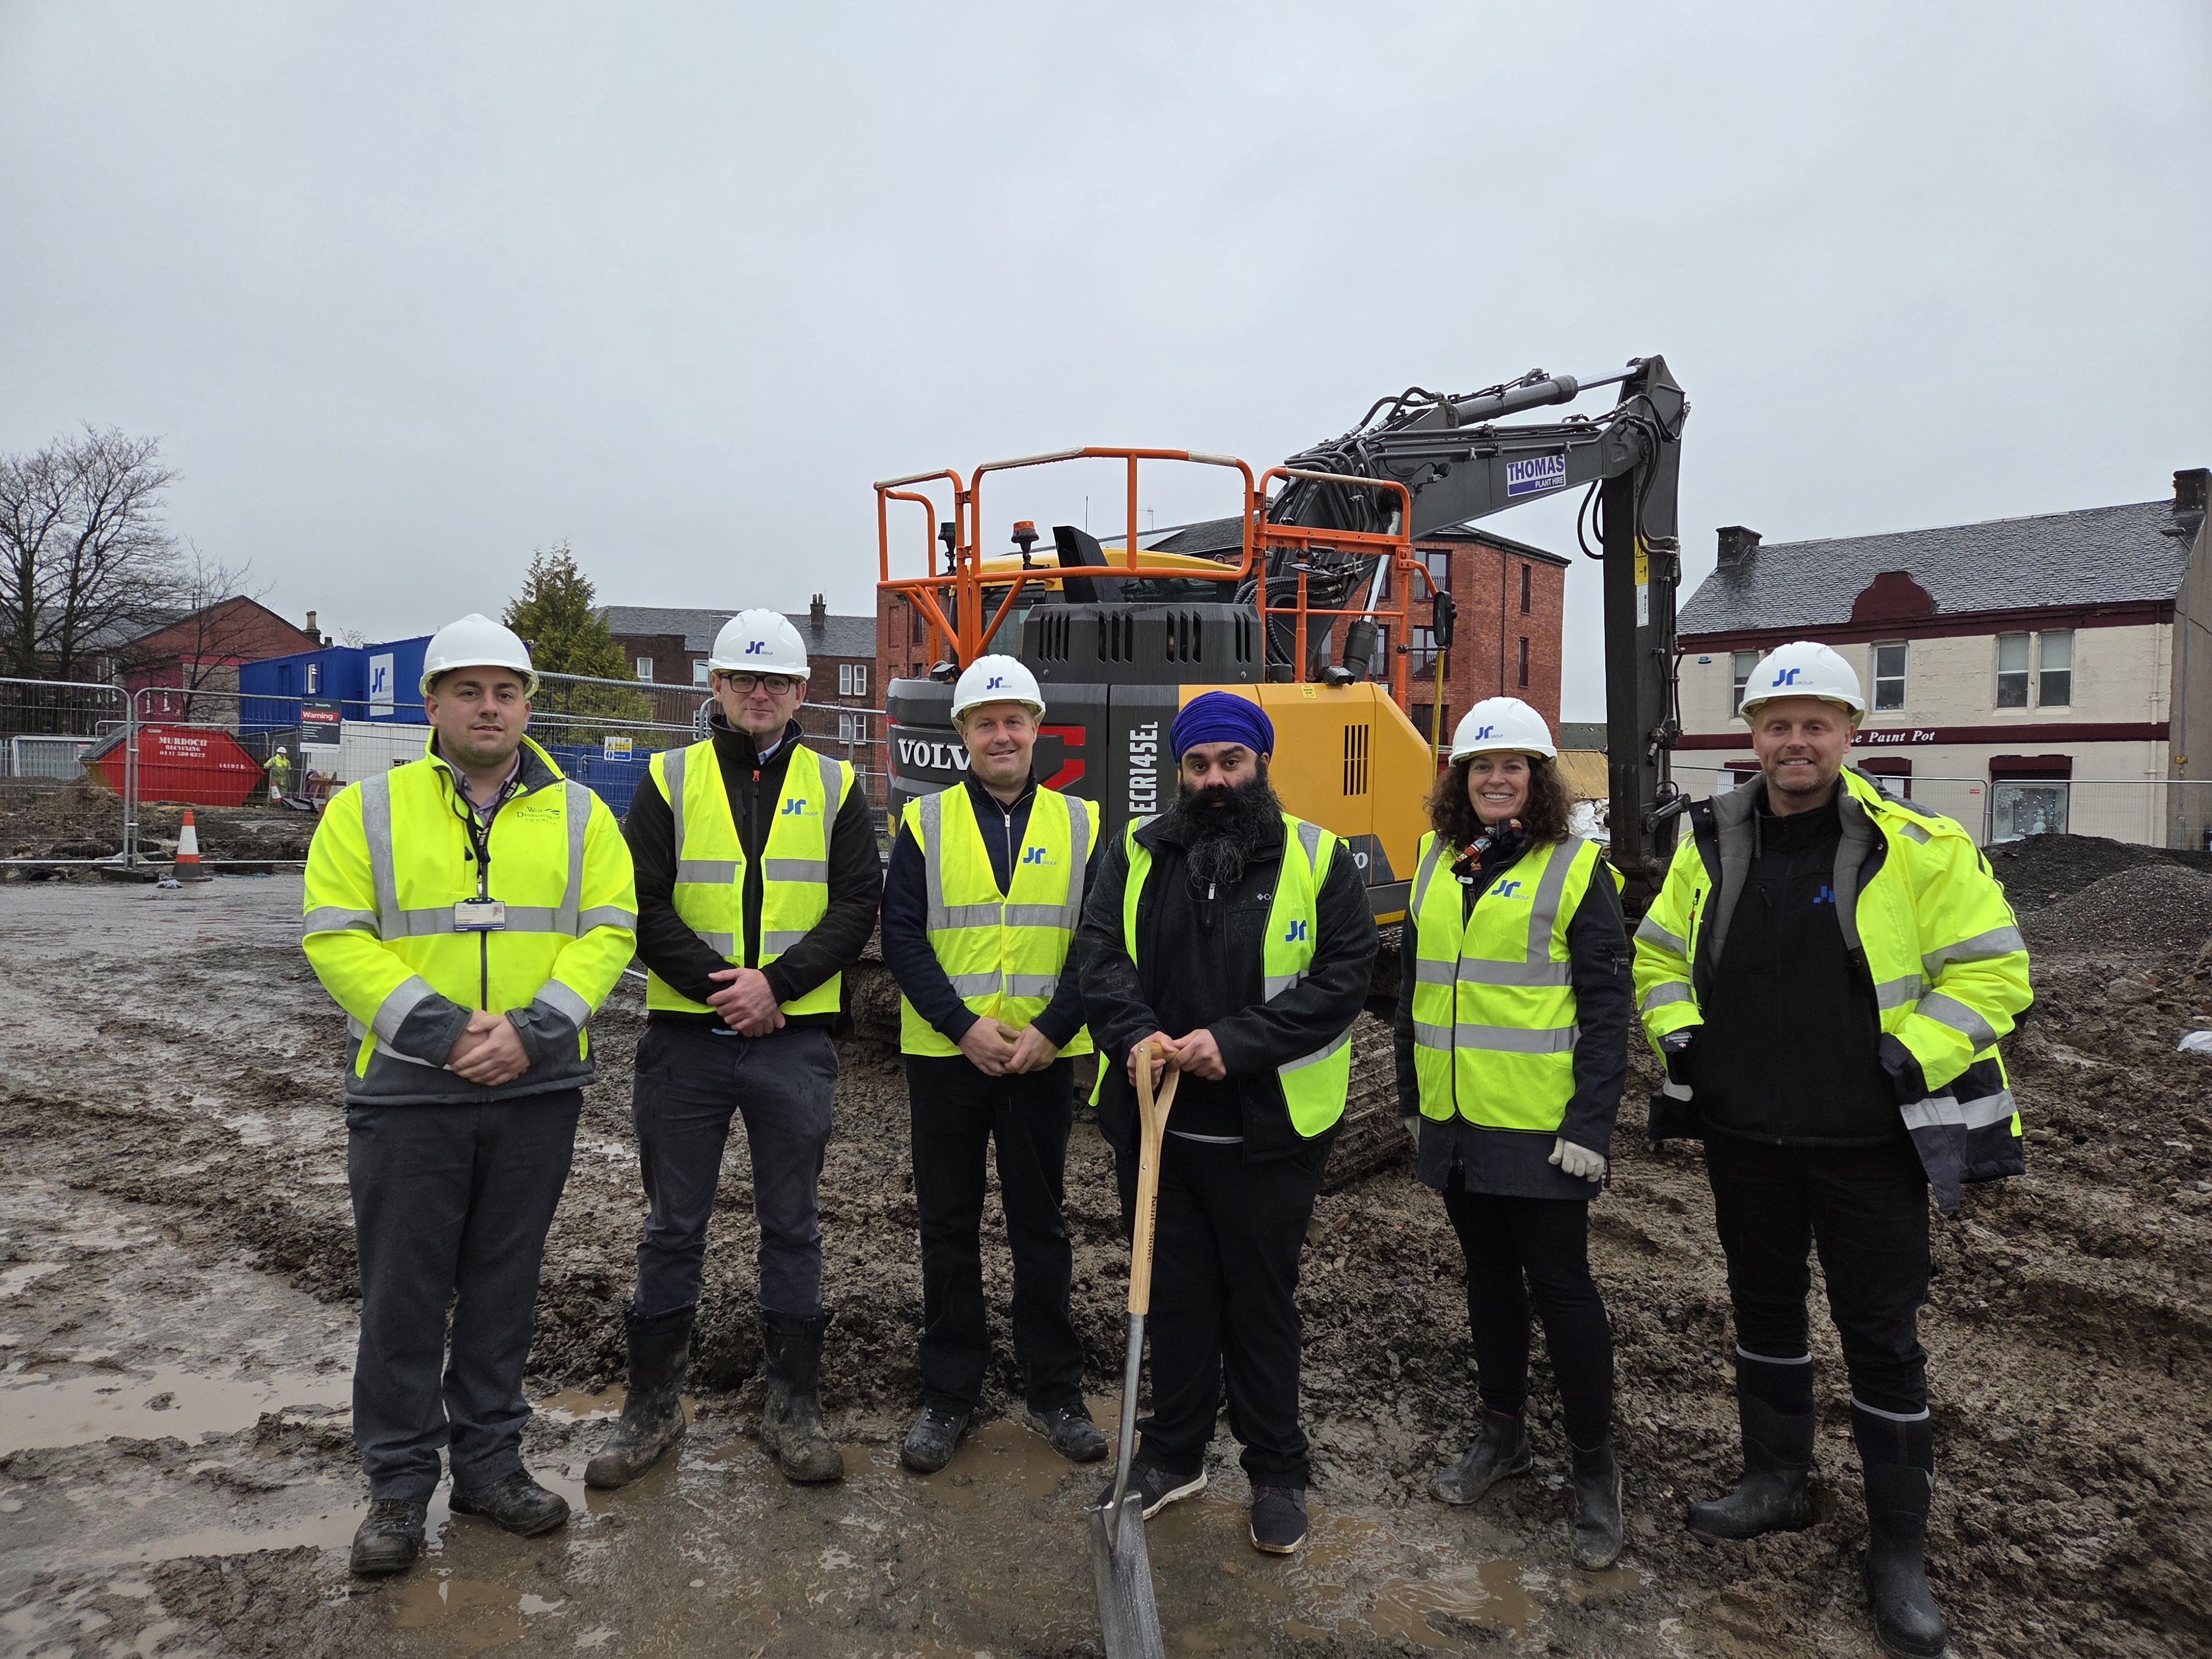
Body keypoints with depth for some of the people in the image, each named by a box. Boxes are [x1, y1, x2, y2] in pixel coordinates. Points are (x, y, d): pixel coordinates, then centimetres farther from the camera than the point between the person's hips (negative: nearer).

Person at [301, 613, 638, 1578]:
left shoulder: (578, 815, 5)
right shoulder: (368, 809, 1)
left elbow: (608, 931, -2)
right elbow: (336, 939, -6)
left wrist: (533, 1029, -16)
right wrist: (443, 1030, -17)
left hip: (538, 1090, 2)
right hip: (407, 1090, -1)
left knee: (504, 1283, 13)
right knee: (403, 1290, 7)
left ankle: (489, 1462, 29)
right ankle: (399, 1484, 23)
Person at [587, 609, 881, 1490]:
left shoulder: (835, 786, 5)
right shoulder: (670, 779, 4)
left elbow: (857, 905, -2)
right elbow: (643, 905, -3)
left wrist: (776, 984, -14)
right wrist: (717, 984, -13)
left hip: (794, 1042, 0)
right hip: (684, 1039, 0)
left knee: (792, 1225, 9)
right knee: (673, 1226, 10)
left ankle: (793, 1408, 22)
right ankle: (653, 1405, 25)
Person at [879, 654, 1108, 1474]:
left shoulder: (1081, 824, 3)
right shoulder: (926, 822, 1)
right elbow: (901, 938, -4)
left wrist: (1051, 1030, -13)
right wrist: (964, 1025, -14)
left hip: (1042, 1060, 0)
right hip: (944, 1057, 0)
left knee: (1040, 1225, 11)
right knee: (949, 1228, 10)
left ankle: (1055, 1391, 26)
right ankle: (948, 1395, 25)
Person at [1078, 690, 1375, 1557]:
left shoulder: (1320, 860, -3)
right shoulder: (1136, 854, 5)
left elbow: (1342, 979, -10)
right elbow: (1102, 958, -2)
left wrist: (1235, 1043, -20)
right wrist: (1136, 1034, -22)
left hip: (1268, 1131, -3)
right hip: (1155, 1123, 3)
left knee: (1263, 1302, 11)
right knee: (1173, 1297, 17)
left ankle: (1277, 1471, 30)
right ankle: (1175, 1453, 35)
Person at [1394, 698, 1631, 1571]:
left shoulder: (1575, 869, -7)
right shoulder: (1437, 863, 8)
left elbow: (1606, 1005, -10)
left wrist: (1591, 1124, -16)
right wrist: (1412, 1097, 13)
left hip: (1540, 1128, -5)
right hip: (1457, 1122, 5)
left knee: (1560, 1284, 4)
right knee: (1489, 1277, 18)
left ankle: (1594, 1466, 21)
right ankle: (1502, 1433, 35)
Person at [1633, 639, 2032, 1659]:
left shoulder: (1921, 850, -10)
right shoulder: (1712, 844, 2)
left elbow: (1990, 972, -8)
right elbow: (1659, 956, 13)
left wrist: (1907, 1062, -17)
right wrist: (1684, 1039, -1)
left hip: (1868, 1145, -4)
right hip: (1744, 1135, 4)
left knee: (1882, 1338, 6)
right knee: (1763, 1309, 18)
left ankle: (1900, 1552, 23)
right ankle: (1776, 1484, 38)